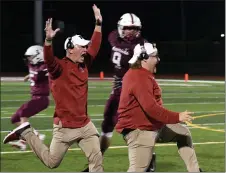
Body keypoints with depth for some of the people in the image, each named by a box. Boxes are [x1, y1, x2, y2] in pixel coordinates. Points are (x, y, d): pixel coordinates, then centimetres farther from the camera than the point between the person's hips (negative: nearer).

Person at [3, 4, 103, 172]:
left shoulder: (83, 64, 7)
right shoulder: (59, 67, -13)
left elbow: (94, 46, 14)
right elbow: (49, 59, -32)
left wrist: (98, 24, 9)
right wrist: (49, 39, -49)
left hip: (85, 125, 6)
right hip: (65, 126, -6)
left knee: (96, 159, 2)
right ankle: (26, 133, 23)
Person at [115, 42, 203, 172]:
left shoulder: (140, 74, 13)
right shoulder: (139, 78, -23)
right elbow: (151, 108, -30)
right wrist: (177, 117, -29)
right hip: (140, 131, -12)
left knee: (183, 134, 21)